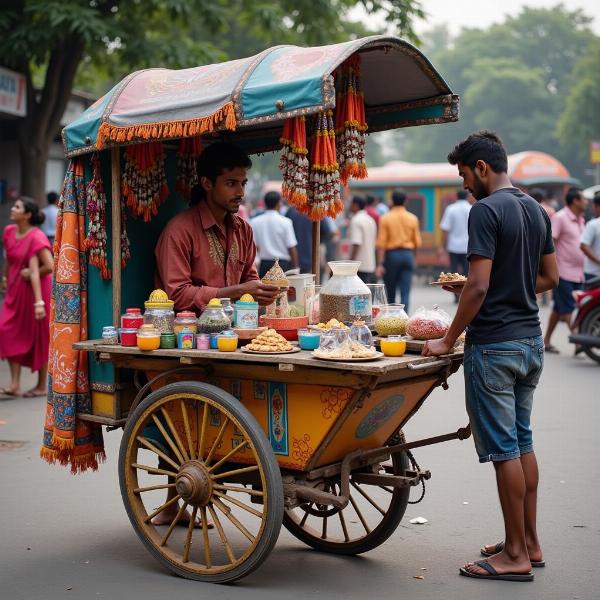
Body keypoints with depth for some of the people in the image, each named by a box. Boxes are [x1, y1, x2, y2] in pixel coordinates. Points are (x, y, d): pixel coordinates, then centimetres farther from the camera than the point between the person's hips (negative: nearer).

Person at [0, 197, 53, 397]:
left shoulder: (36, 237, -18)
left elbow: (50, 266, -22)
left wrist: (32, 273, -16)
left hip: (36, 289, -7)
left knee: (39, 337, 4)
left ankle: (42, 386, 16)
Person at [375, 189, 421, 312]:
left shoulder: (385, 219, -4)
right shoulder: (413, 219, 2)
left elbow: (381, 243, -8)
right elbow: (417, 242, 4)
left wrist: (380, 264, -8)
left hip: (391, 255, -1)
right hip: (408, 255, 1)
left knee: (390, 292, 14)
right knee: (405, 293, -2)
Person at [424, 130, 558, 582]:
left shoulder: (486, 210, -15)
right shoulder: (536, 210, 11)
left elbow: (479, 286, -21)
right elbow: (550, 277, 15)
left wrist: (448, 341, -13)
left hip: (494, 345, -9)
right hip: (531, 341, 9)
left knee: (504, 448, -1)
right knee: (523, 442, 16)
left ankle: (516, 555, 8)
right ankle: (530, 542, 24)